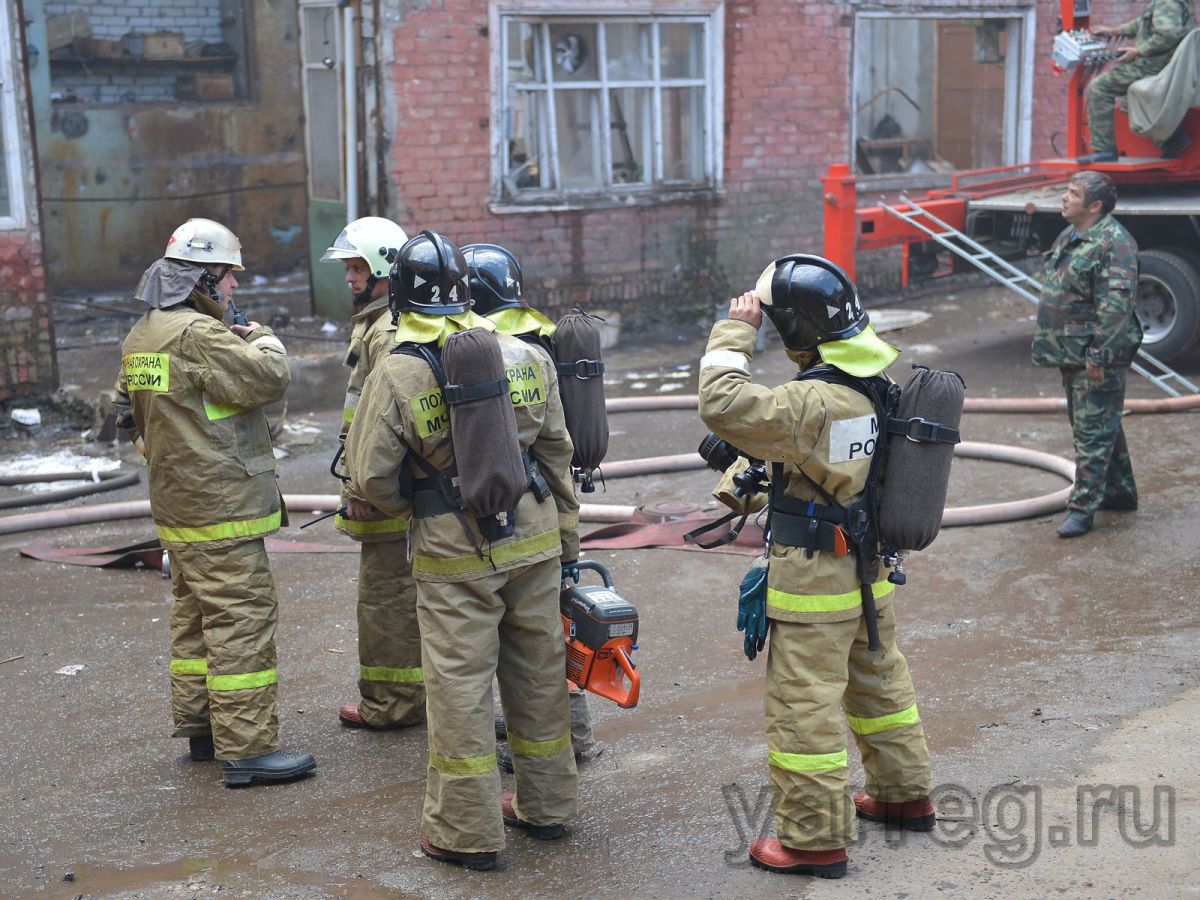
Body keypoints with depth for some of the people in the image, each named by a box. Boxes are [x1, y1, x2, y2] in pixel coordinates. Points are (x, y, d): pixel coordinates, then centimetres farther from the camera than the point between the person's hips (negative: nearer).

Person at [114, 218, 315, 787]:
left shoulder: (141, 336, 13)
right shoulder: (198, 334, -19)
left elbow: (130, 406, 23)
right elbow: (269, 379, -20)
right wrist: (264, 340, -1)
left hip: (176, 506, 10)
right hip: (220, 509, -10)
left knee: (195, 614, 18)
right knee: (241, 619, -7)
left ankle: (199, 726, 28)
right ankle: (245, 748, -5)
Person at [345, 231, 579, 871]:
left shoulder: (395, 374, -11)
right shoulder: (525, 355, 1)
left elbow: (370, 476, -10)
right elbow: (556, 452, 7)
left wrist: (409, 508, 12)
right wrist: (567, 540, 16)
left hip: (453, 555, -4)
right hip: (534, 541, 4)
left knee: (460, 687, 5)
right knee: (538, 674, 16)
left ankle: (468, 832, 13)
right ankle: (546, 805, 30)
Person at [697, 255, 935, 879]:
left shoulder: (814, 402, -27)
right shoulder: (877, 380, 3)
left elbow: (723, 405, -33)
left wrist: (735, 330, -22)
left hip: (815, 581, -9)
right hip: (870, 570, 9)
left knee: (803, 706, 1)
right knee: (878, 681, 24)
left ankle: (814, 839, 10)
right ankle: (905, 795, 40)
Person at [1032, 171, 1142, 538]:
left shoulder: (1113, 243, -18)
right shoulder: (1068, 237, 13)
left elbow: (1117, 304, -24)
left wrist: (1098, 355, -26)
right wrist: (1046, 343, 22)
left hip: (1097, 358, -10)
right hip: (1071, 355, 10)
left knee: (1093, 431, -6)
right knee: (1103, 425, 19)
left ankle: (1083, 508, -4)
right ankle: (1121, 493, 32)